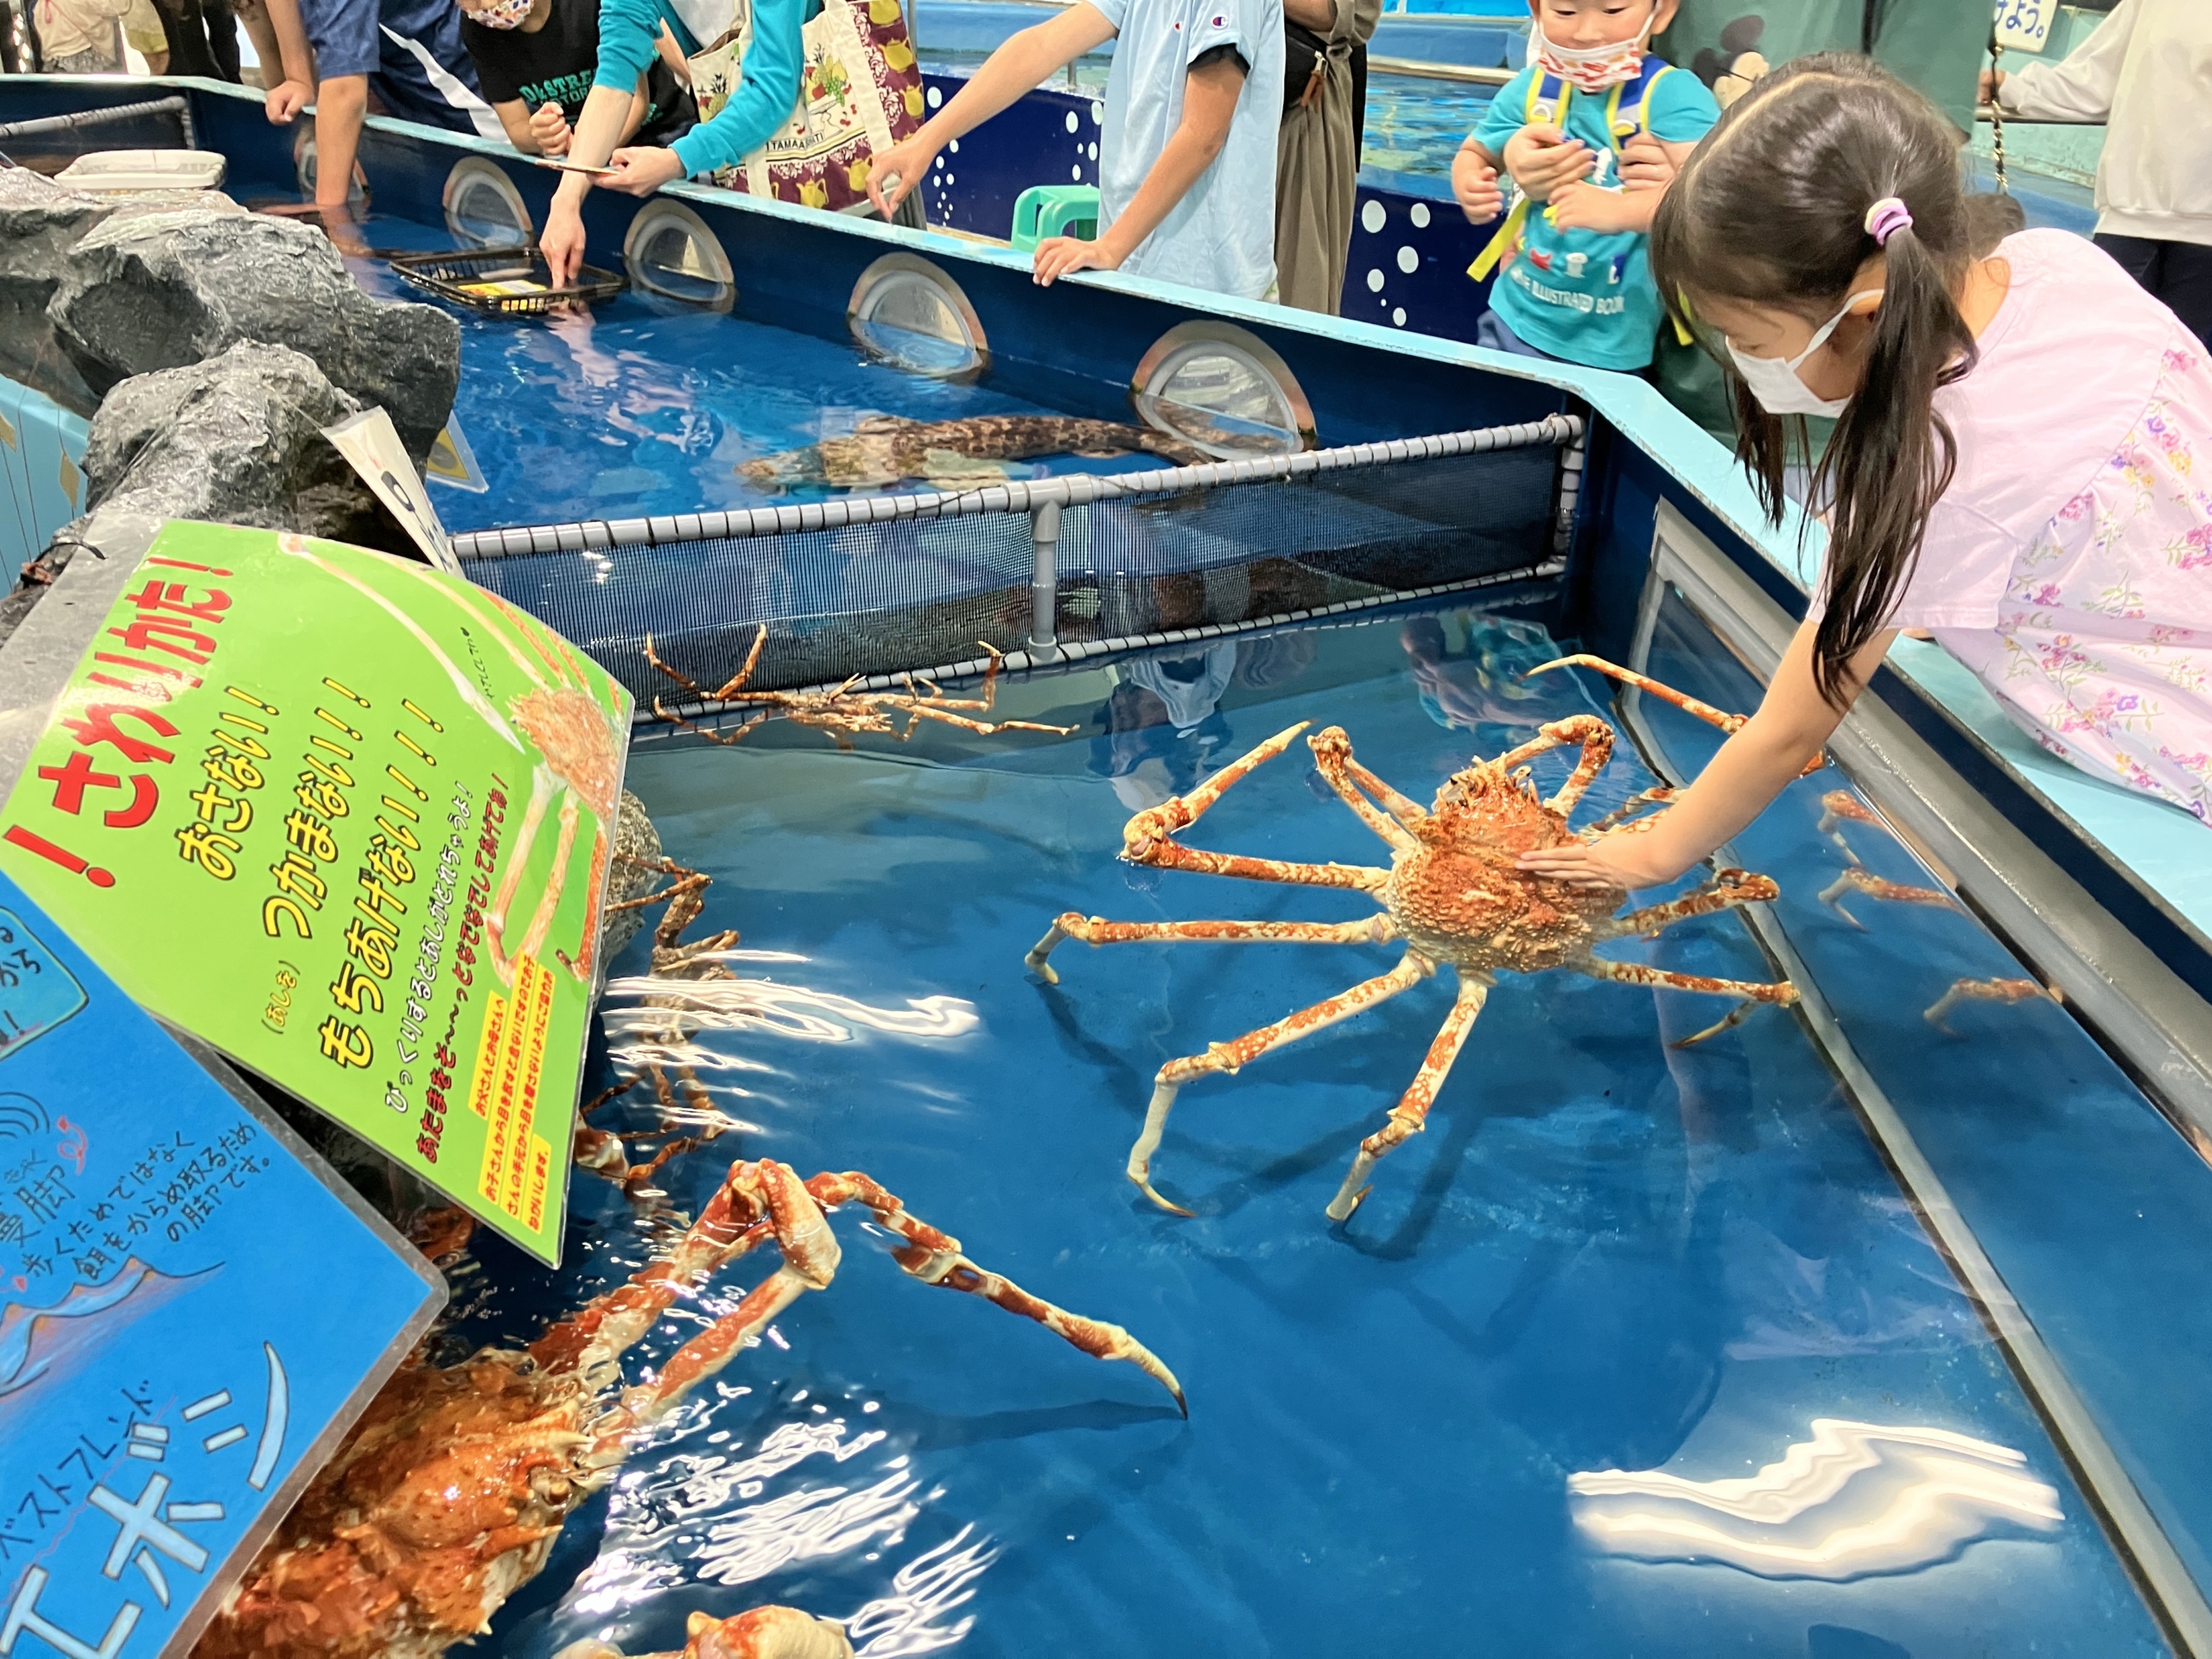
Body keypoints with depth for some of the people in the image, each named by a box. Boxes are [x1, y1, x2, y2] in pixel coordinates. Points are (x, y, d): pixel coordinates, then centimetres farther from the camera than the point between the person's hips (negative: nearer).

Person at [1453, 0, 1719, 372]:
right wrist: (1468, 187, -10)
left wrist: (1618, 210, -46)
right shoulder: (1529, 90, 0)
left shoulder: (1670, 94, -15)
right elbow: (1474, 154, 15)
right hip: (1516, 319, 4)